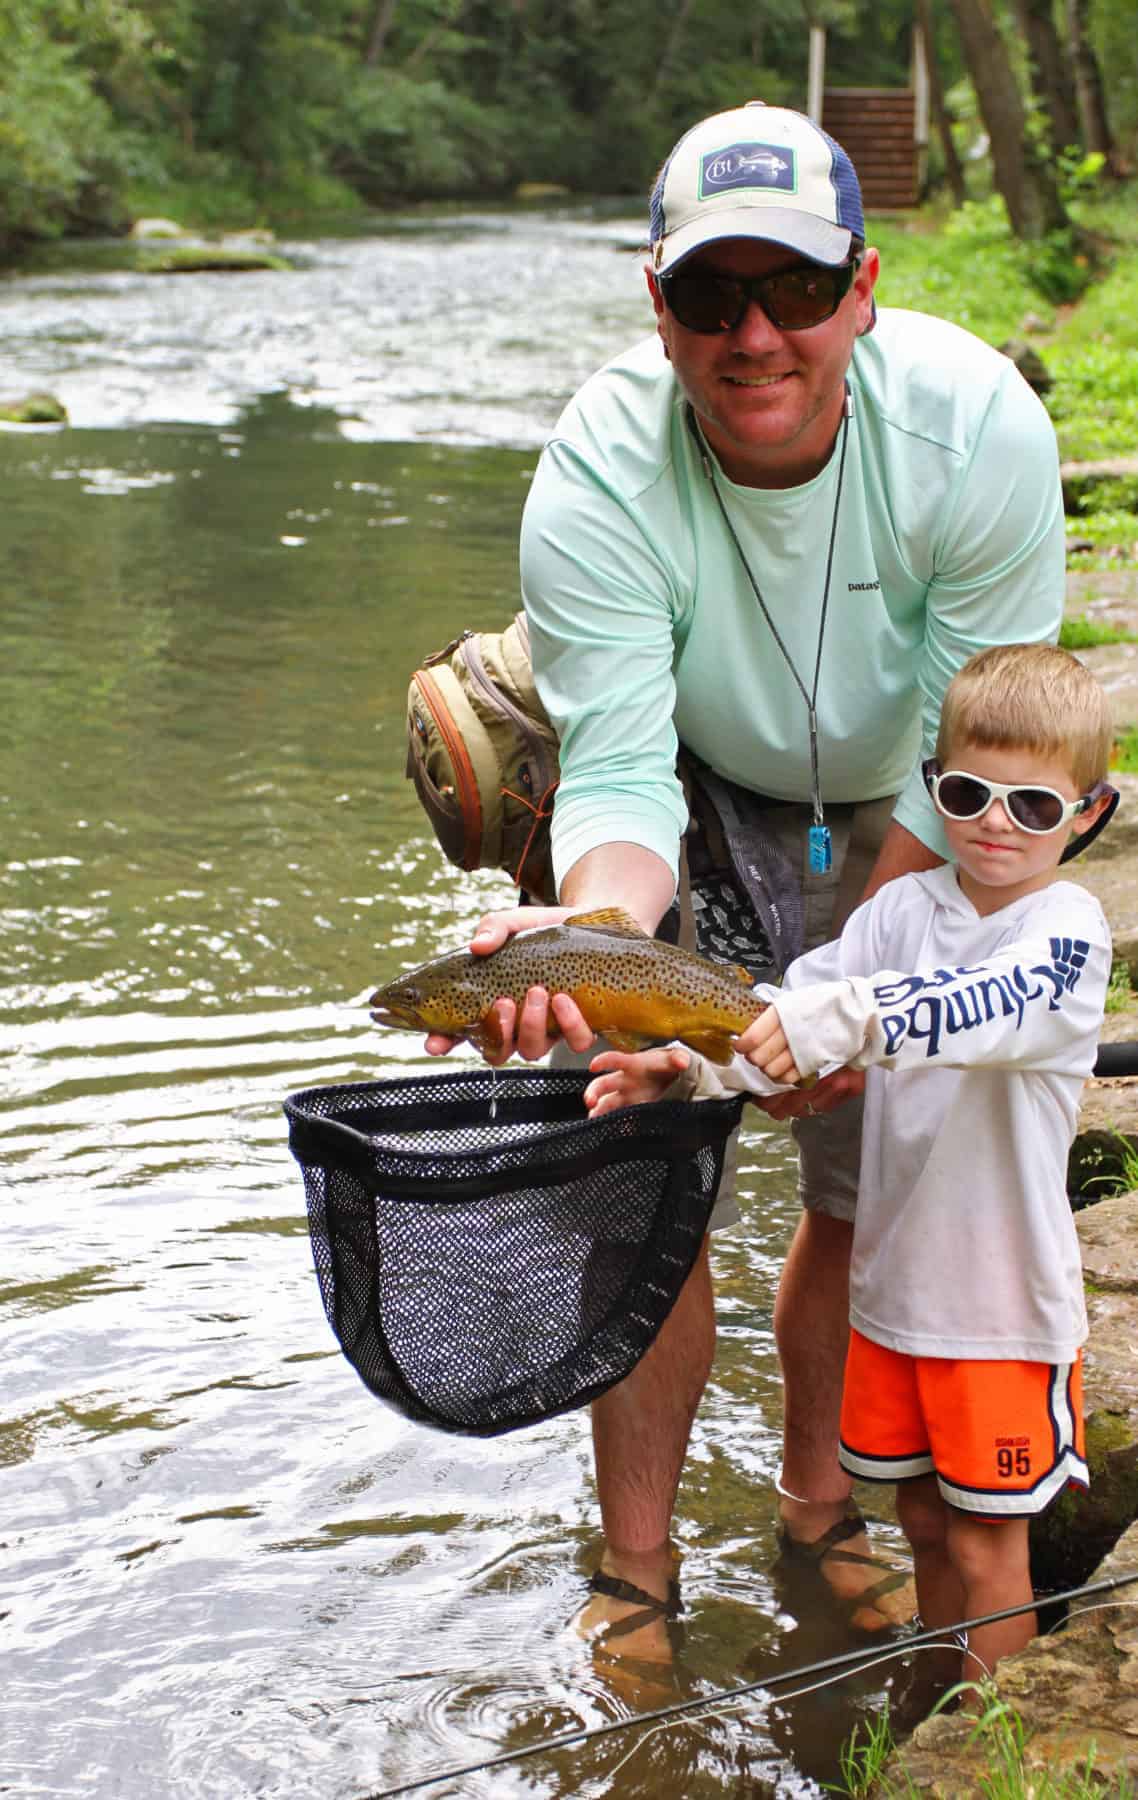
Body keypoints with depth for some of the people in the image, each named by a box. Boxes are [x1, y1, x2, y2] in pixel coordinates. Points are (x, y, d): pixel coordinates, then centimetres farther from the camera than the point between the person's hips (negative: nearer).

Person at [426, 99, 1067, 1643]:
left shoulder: (979, 428, -28)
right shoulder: (598, 475, -29)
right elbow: (620, 774, -30)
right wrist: (590, 925, -51)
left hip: (899, 838, 1)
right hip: (695, 821, -1)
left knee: (877, 1193, 4)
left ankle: (818, 1493, 28)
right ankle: (635, 1563, 12)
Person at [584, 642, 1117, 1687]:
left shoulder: (1068, 929, -14)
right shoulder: (906, 907, 4)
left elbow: (991, 1008, -35)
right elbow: (793, 1010, -3)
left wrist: (843, 1019, -49)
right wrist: (688, 1066, -21)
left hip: (1004, 1296, -5)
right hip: (895, 1273, 5)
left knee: (986, 1543, 3)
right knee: (923, 1519, 19)